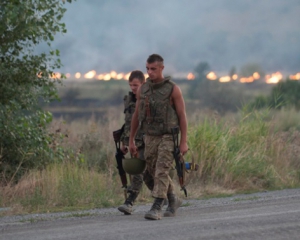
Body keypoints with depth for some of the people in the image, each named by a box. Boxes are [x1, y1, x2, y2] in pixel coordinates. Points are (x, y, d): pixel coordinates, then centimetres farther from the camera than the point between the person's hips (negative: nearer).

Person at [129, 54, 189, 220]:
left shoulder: (173, 89, -12)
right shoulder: (143, 89, 2)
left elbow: (182, 116, -9)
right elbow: (136, 116, 10)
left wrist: (184, 142, -11)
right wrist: (131, 141, 12)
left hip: (168, 138, -5)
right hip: (150, 138, 5)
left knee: (161, 172, -16)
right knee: (155, 173, 13)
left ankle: (156, 209, -17)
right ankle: (173, 200, 34)